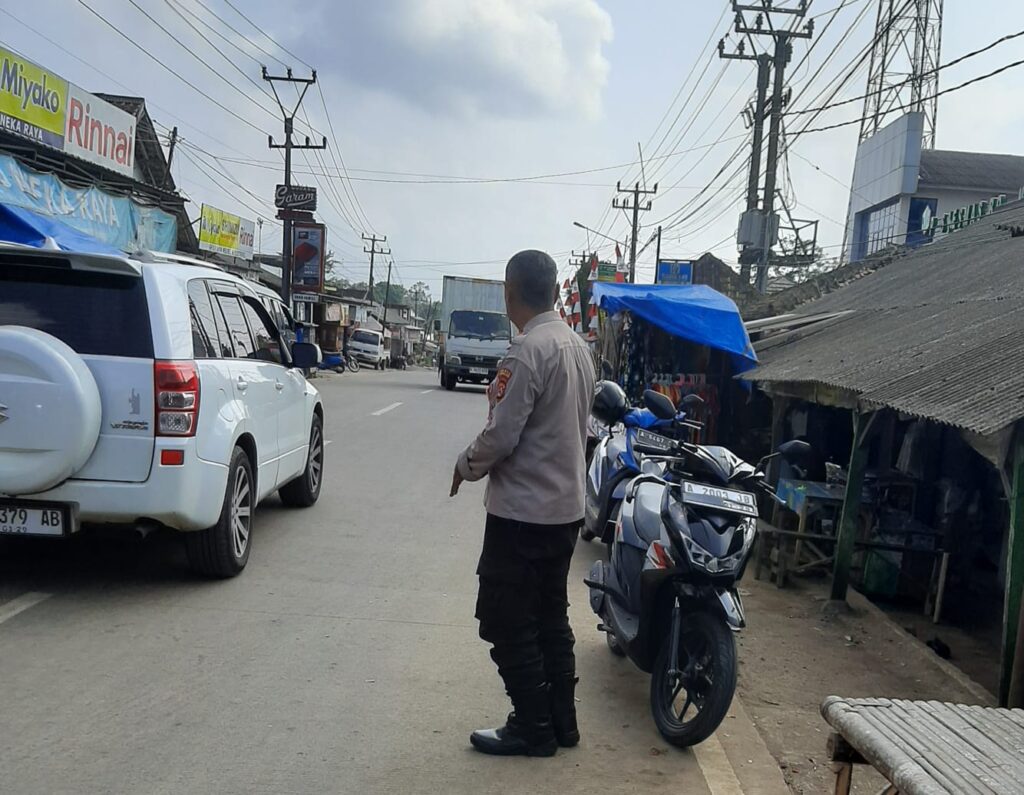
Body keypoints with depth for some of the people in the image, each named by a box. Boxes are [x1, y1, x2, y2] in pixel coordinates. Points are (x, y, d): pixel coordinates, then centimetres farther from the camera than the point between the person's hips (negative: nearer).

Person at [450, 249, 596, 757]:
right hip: (565, 506, 9)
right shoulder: (578, 347, 8)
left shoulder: (528, 351, -20)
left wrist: (466, 465, -2)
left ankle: (533, 729, 11)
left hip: (521, 511, -9)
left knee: (509, 623, 3)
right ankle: (561, 721, 26)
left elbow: (501, 435, -21)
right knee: (550, 616, 17)